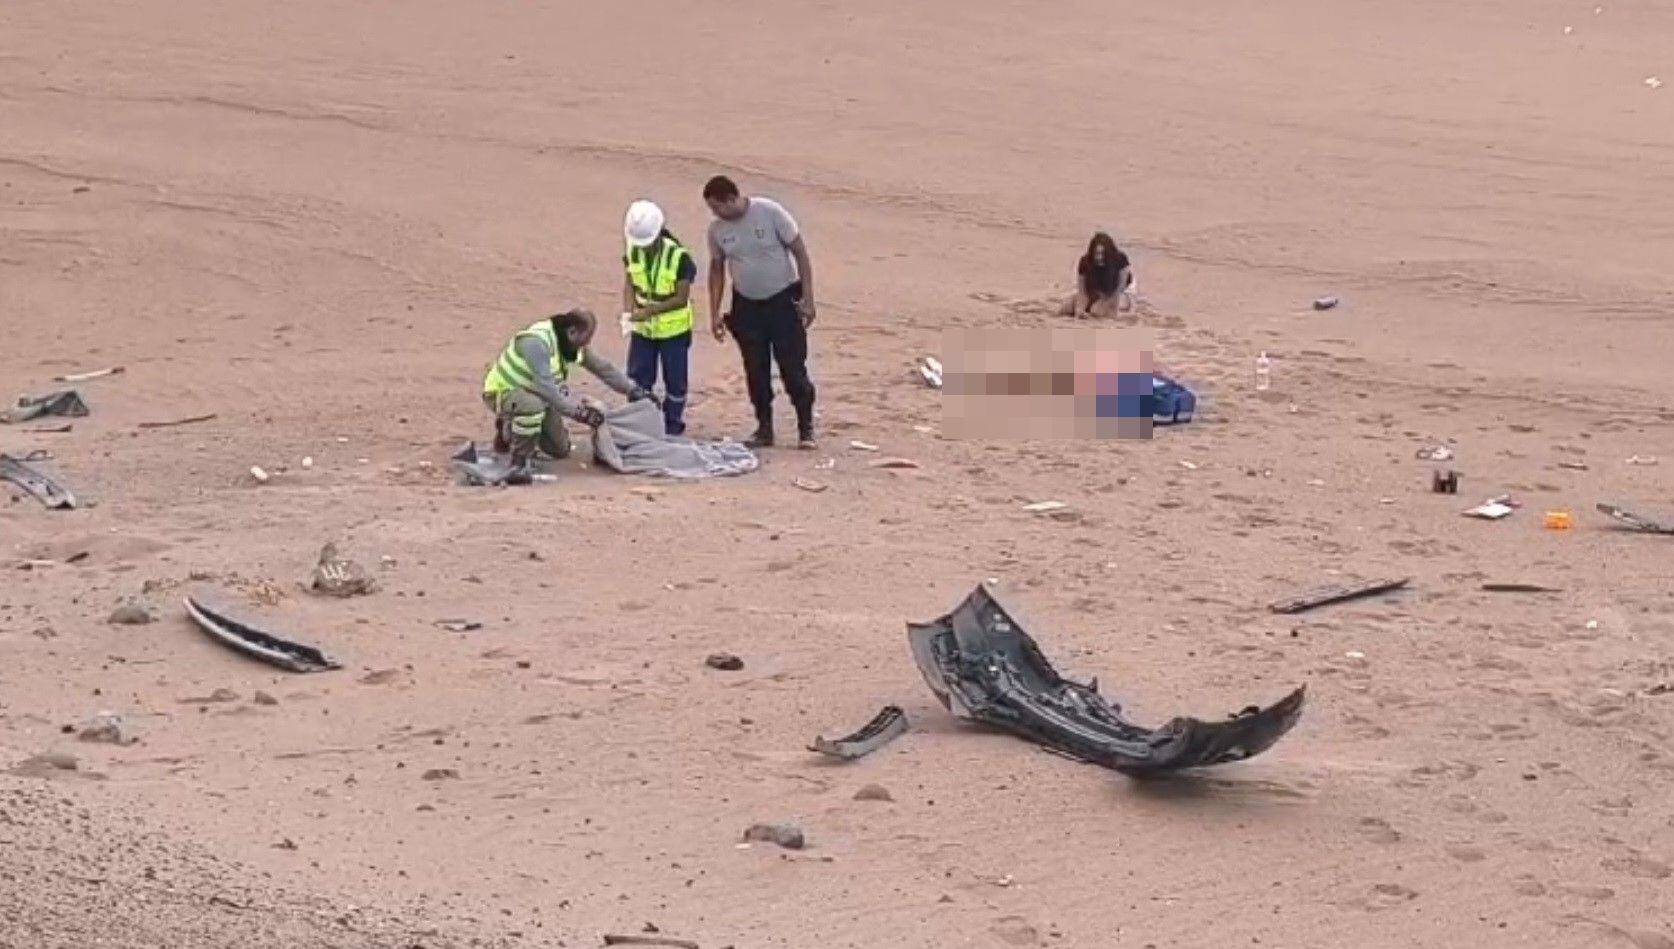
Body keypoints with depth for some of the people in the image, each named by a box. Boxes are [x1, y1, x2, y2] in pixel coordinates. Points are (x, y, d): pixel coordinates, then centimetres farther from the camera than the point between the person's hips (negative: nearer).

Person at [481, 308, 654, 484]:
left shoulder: (575, 346, -6)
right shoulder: (537, 341, -32)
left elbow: (603, 368, 7)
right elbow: (544, 385, -38)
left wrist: (633, 390, 4)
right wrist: (576, 410, -38)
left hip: (536, 395, 9)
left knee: (561, 450, 11)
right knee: (532, 405, -43)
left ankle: (510, 430, 29)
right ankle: (519, 464, -27)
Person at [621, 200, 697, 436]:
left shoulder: (679, 257, -20)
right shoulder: (633, 252, -5)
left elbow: (682, 298, -18)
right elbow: (629, 284, 4)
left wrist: (650, 310, -26)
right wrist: (628, 310, -14)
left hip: (673, 330, -4)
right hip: (642, 329, 4)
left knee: (675, 382, 7)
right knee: (638, 380, 7)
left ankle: (673, 427, 23)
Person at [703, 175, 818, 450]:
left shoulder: (770, 213, -17)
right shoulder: (717, 229, -4)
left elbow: (800, 253, -12)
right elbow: (716, 269, 8)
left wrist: (808, 299, -15)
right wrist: (715, 313, 3)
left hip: (783, 300, -4)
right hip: (746, 304, 4)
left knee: (793, 368, -4)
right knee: (756, 371, 6)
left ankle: (806, 429, 5)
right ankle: (764, 429, 17)